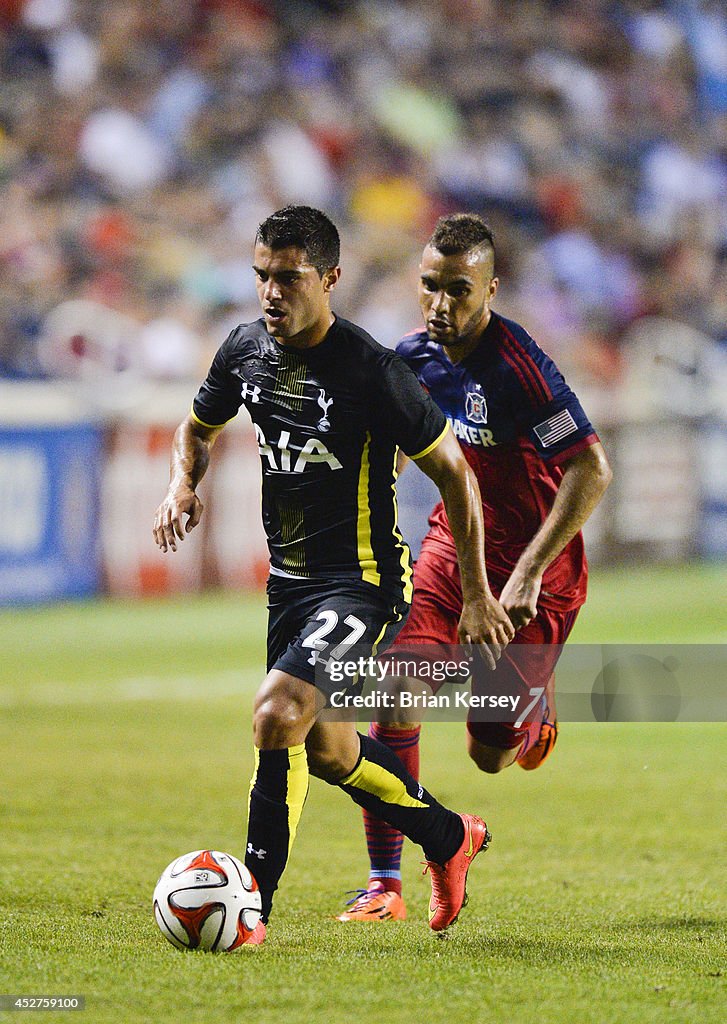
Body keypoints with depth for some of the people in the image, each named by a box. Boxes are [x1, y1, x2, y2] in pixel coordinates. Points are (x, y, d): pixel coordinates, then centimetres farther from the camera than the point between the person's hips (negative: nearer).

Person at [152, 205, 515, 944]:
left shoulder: (372, 370, -19)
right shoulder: (246, 351, -1)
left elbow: (453, 473, -10)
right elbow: (198, 427, 20)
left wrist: (476, 595, -8)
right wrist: (182, 487, -3)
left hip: (363, 582, -8)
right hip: (288, 578, 8)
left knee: (276, 715, -27)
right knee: (318, 744, 21)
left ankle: (252, 905, -19)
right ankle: (449, 839, 43)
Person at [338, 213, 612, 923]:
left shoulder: (518, 366, -24)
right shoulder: (417, 356, -2)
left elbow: (591, 470, -26)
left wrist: (528, 572, -28)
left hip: (532, 572, -5)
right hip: (452, 545, 5)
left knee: (489, 755, -3)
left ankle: (534, 708, 34)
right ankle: (384, 886, -4)